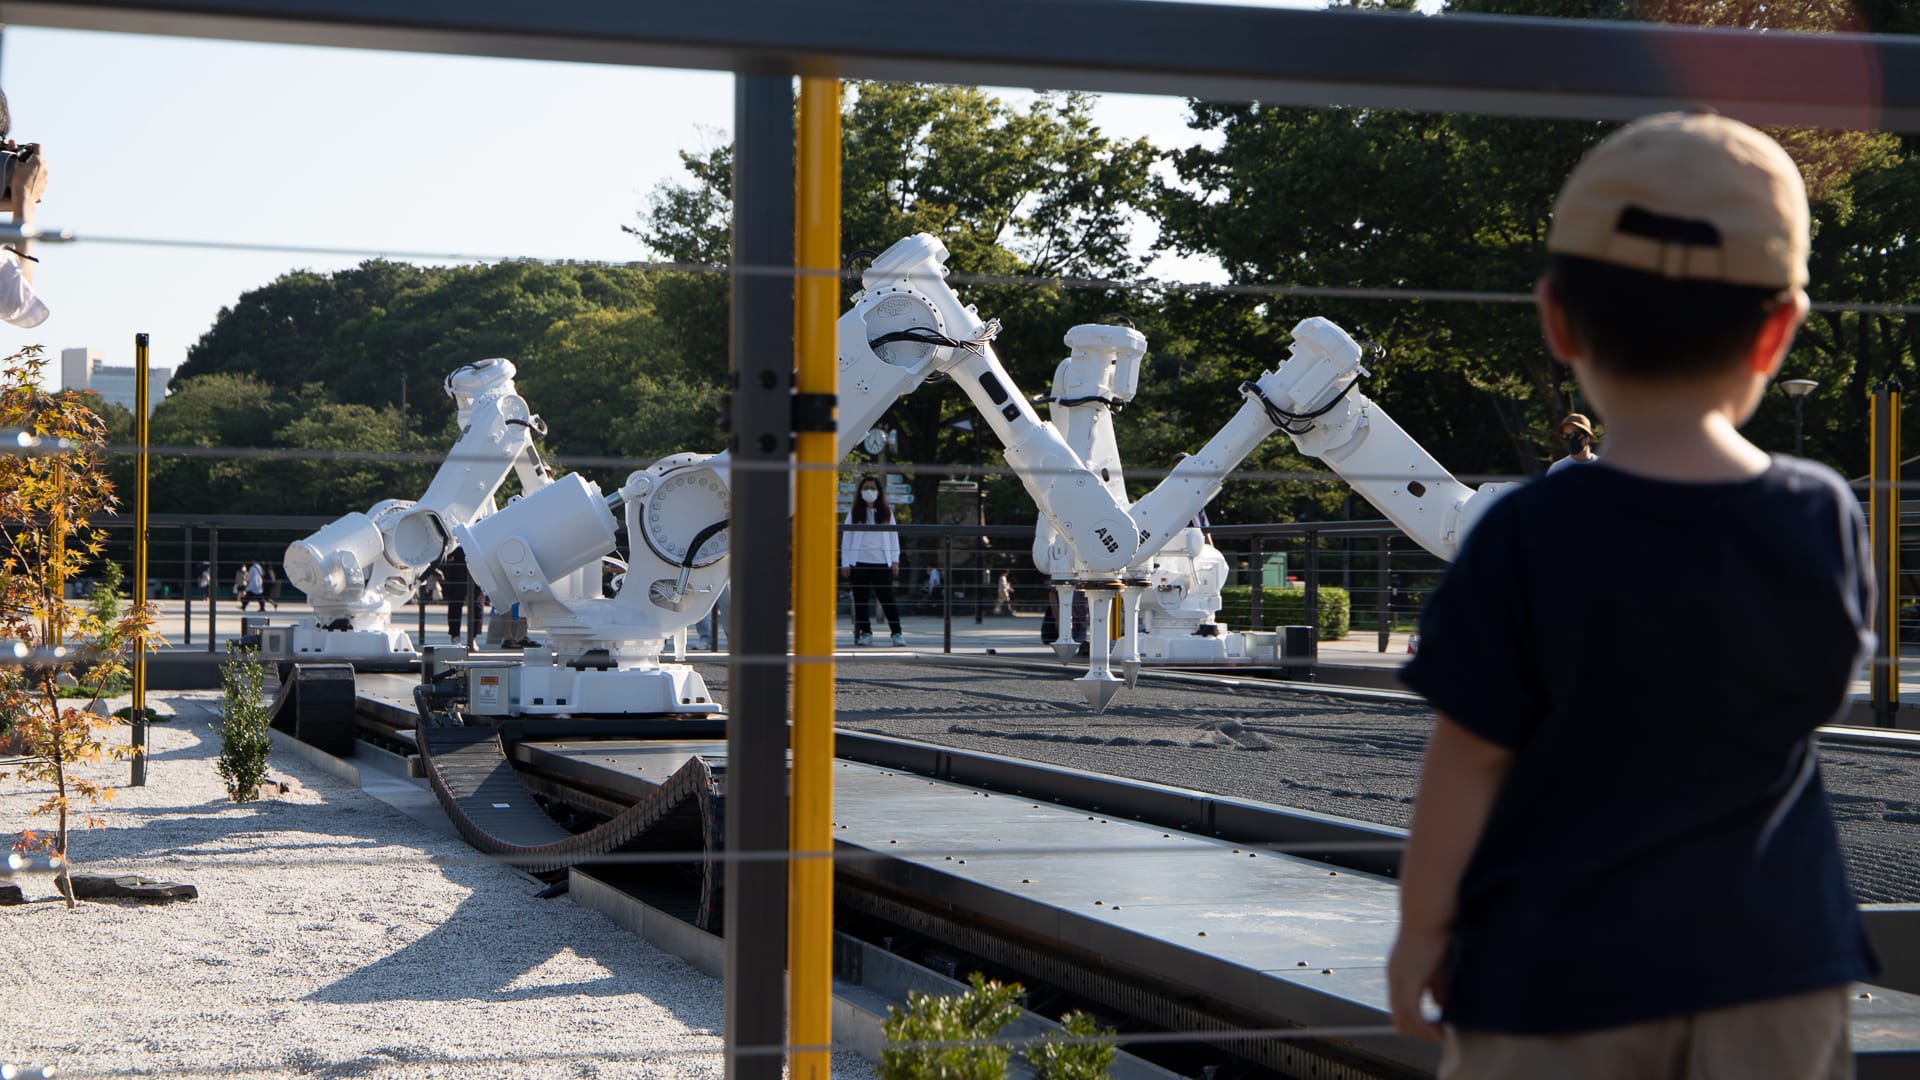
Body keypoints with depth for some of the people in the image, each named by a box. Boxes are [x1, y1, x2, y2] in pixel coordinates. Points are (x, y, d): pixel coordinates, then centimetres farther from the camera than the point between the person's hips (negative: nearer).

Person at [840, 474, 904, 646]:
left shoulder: (886, 513, 10)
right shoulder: (854, 513, 9)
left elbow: (893, 536, 10)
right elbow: (846, 538, 7)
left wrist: (895, 560, 2)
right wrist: (845, 563, 1)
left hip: (882, 562, -1)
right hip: (859, 562, 1)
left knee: (887, 598, -4)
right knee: (861, 600, 2)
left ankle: (897, 633, -3)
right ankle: (865, 633, 9)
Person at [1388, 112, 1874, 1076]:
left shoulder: (1528, 540, -17)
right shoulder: (1828, 521, -7)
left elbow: (1467, 762, -11)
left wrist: (1421, 925, 2)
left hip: (1558, 973, -3)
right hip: (1772, 967, 3)